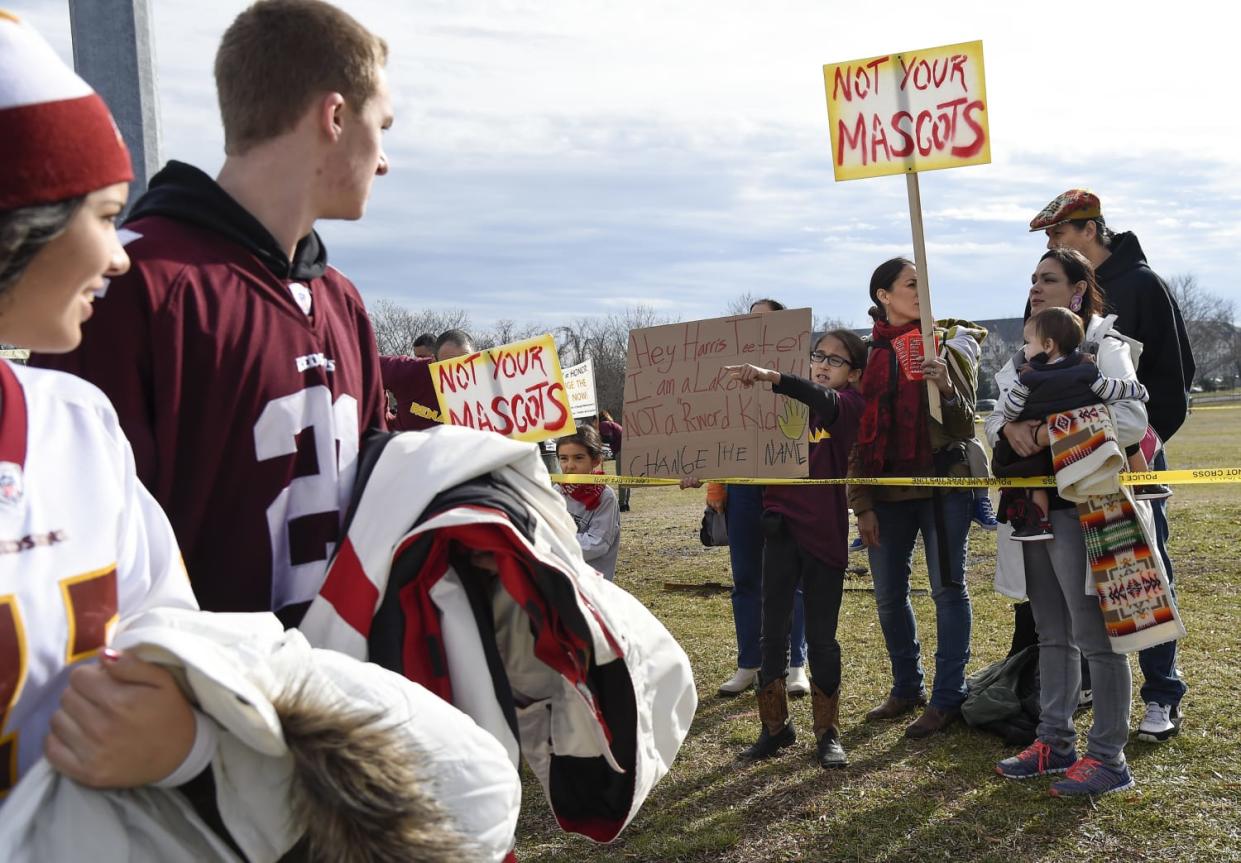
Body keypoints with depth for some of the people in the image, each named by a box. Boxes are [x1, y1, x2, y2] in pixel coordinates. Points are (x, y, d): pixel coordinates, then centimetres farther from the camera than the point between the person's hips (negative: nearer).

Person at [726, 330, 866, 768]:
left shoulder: (849, 404, -2)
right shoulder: (787, 404, 11)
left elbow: (822, 399, -26)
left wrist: (770, 377, -42)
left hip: (826, 531, -3)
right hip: (782, 526, 4)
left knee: (821, 636, 5)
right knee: (773, 630, 6)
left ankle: (828, 732, 18)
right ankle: (774, 725, 19)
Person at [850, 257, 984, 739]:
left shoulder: (945, 345, 1)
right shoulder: (869, 354, 5)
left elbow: (964, 427, -1)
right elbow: (859, 433, 5)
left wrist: (947, 388, -21)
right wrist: (861, 504, 1)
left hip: (943, 482, -2)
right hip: (888, 488, 3)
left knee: (947, 588, -1)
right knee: (888, 595, 8)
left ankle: (947, 697, 8)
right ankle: (906, 688, 25)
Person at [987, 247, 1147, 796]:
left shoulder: (1104, 348, -6)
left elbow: (1132, 420, -18)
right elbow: (994, 418, 12)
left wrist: (1055, 432, -21)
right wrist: (1009, 427, -10)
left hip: (1081, 507, -8)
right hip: (1033, 506, 8)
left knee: (1095, 635, -3)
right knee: (1052, 634, 15)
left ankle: (1108, 757, 5)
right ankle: (1056, 742, 25)